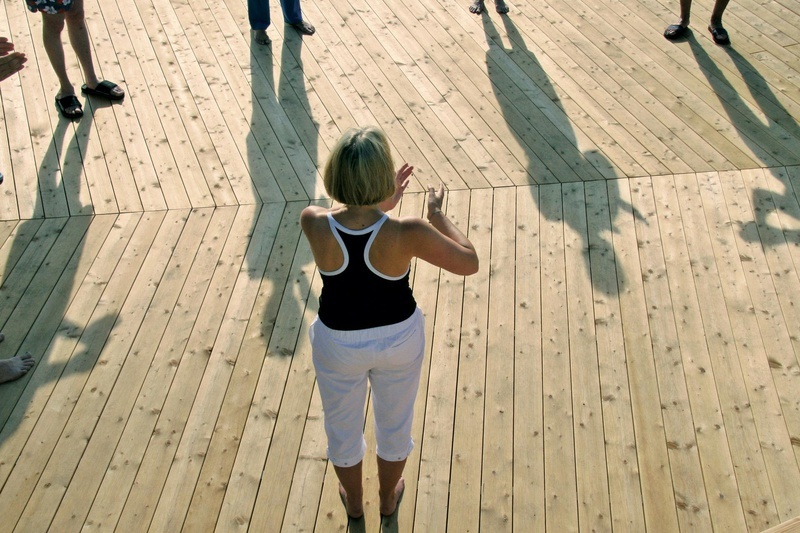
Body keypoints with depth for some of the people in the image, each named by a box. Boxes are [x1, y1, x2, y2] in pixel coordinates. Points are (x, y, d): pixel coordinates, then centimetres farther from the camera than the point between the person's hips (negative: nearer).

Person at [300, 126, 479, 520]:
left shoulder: (314, 224, -26)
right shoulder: (407, 233, -32)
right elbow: (469, 262, -16)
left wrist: (381, 203, 3)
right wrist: (436, 215, -6)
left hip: (338, 344, 1)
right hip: (399, 340, -1)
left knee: (343, 426, 28)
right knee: (394, 422, 28)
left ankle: (354, 502, 54)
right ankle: (388, 498, 54)